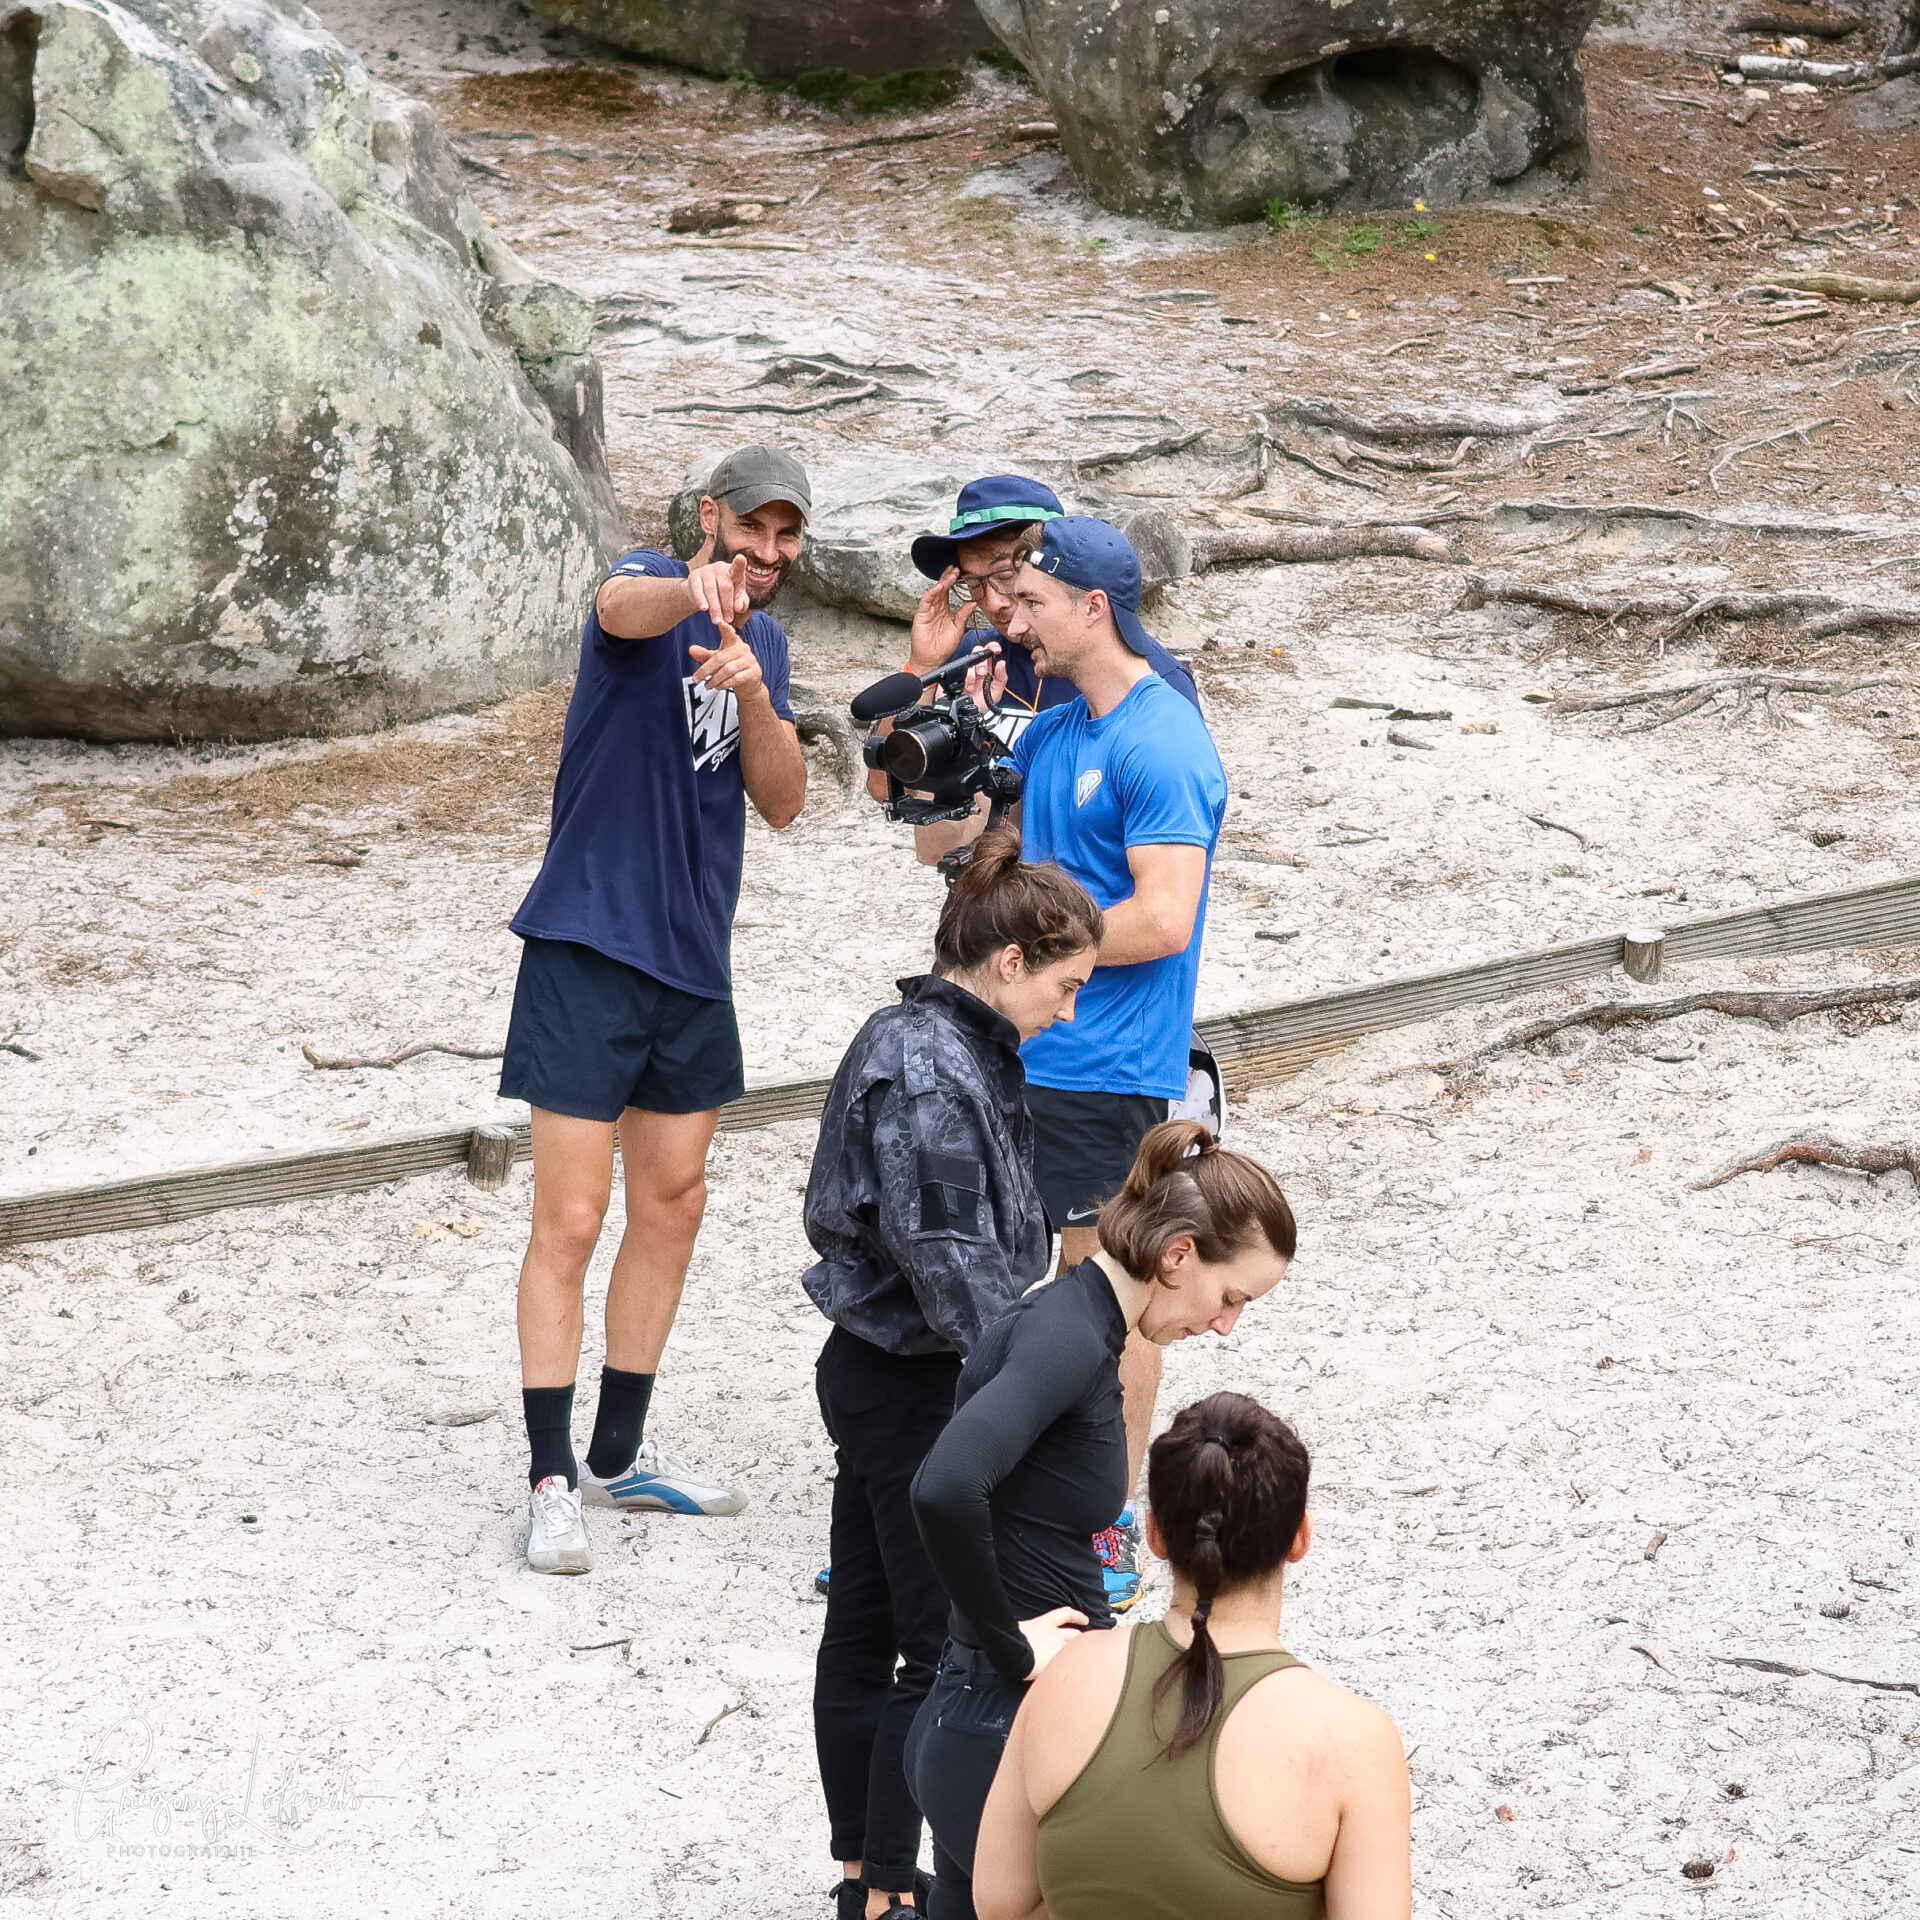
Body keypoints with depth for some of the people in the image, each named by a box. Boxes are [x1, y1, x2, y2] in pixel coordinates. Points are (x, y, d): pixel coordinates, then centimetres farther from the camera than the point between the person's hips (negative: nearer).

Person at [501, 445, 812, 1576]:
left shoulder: (765, 642, 12)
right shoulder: (656, 594, -9)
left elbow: (781, 802, 4)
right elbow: (623, 607, -35)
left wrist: (755, 698, -16)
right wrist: (695, 590, -58)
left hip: (694, 961, 8)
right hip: (589, 948, -8)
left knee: (672, 1206, 15)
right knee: (570, 1221, -6)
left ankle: (619, 1455, 28)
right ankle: (553, 1483, 1)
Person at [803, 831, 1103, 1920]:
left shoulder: (924, 1042, 10)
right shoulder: (932, 1075, -23)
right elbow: (949, 1262, -25)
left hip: (873, 1373, 10)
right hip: (917, 1391, -10)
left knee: (863, 1632, 16)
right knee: (949, 1651, 0)